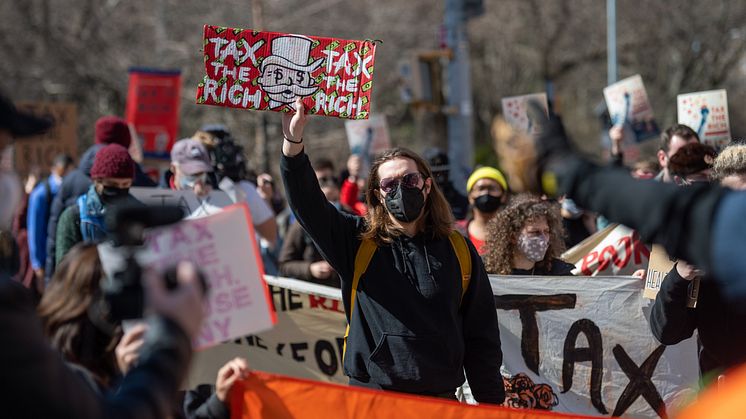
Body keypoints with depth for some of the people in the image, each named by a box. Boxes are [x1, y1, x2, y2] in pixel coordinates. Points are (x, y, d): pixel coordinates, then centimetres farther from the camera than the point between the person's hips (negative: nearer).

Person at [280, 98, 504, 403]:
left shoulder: (459, 250, 5)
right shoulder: (358, 243, 3)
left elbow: (482, 336, 7)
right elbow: (307, 206, -11)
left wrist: (492, 405, 5)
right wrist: (293, 142, -23)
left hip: (441, 398, 1)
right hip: (371, 398, -1)